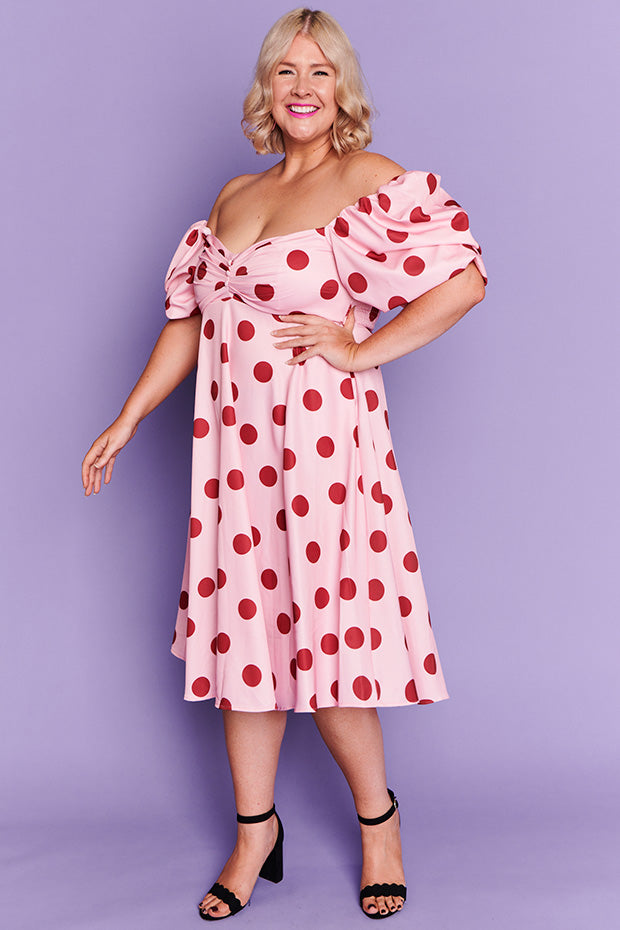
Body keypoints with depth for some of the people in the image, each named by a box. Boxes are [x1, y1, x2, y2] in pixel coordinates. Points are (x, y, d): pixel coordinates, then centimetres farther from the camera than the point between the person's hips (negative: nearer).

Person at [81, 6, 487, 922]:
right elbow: (189, 316, 17)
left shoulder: (371, 182, -2)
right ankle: (255, 829, 24)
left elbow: (465, 278, -11)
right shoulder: (233, 196, 15)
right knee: (242, 629, 9)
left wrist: (362, 350, -12)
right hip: (232, 445, 6)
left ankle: (378, 816, 23)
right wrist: (127, 421, 14)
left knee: (321, 632, -1)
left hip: (323, 437, -5)